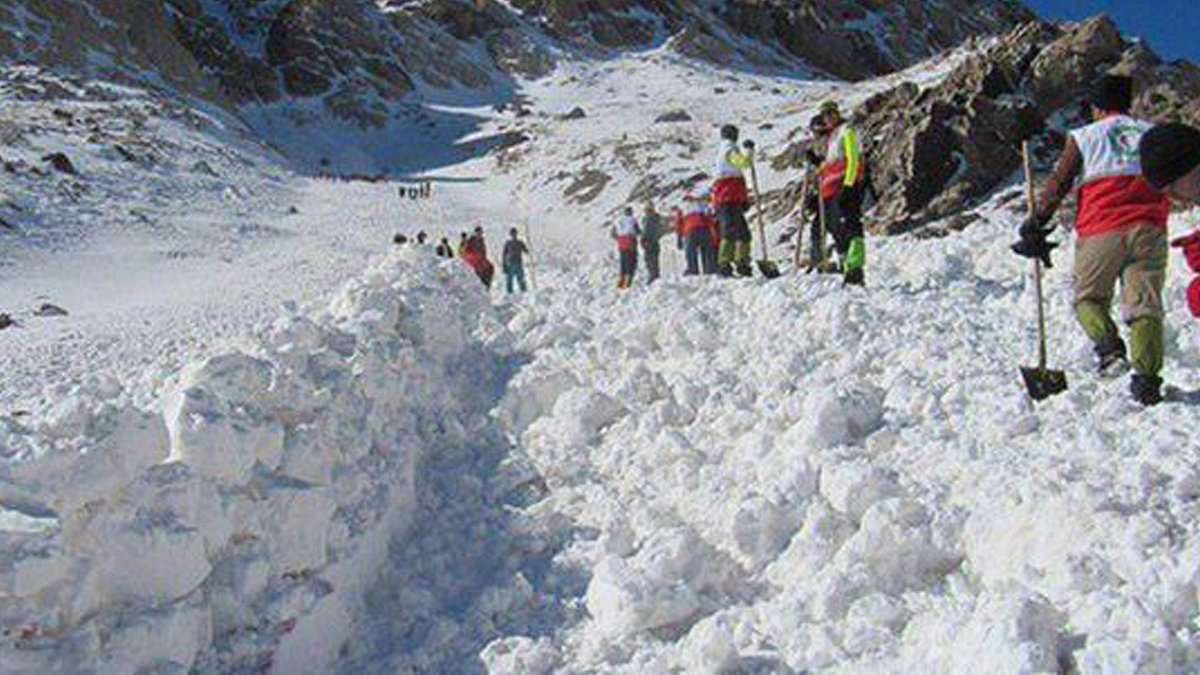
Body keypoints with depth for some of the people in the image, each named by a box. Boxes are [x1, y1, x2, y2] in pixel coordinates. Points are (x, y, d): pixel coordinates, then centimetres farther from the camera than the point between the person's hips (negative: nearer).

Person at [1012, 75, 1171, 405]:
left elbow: (1058, 186, 5)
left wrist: (1035, 228, 9)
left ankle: (1109, 347, -13)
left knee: (1089, 297, 12)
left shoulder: (1084, 136, 9)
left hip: (1101, 230, -2)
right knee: (1145, 305, 2)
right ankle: (1147, 377, -10)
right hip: (1149, 229, 2)